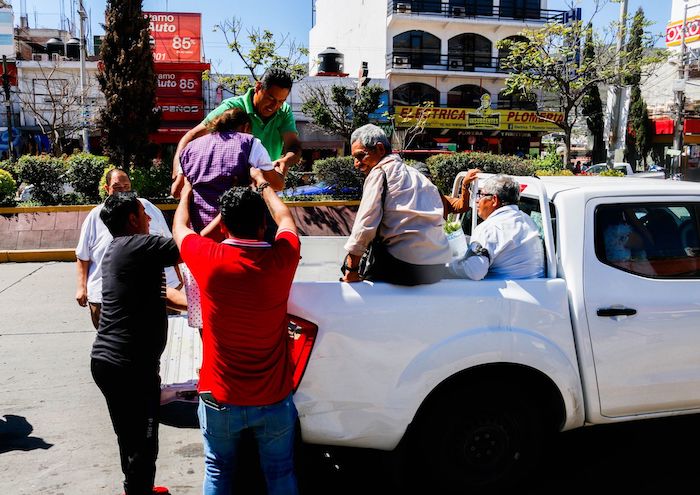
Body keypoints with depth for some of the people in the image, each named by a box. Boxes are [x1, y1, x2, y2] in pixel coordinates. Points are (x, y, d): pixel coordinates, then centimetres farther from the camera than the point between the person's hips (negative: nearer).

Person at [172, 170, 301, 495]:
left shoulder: (208, 259, -17)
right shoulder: (281, 258, -15)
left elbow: (179, 227, 7)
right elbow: (285, 218, 9)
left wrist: (186, 192, 26)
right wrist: (262, 183, 25)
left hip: (220, 399, 0)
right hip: (273, 400, 0)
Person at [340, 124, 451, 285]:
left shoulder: (379, 171, -3)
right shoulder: (413, 172, 19)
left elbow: (365, 224, -11)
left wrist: (351, 269, -6)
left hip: (405, 266, -8)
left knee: (349, 263, 16)